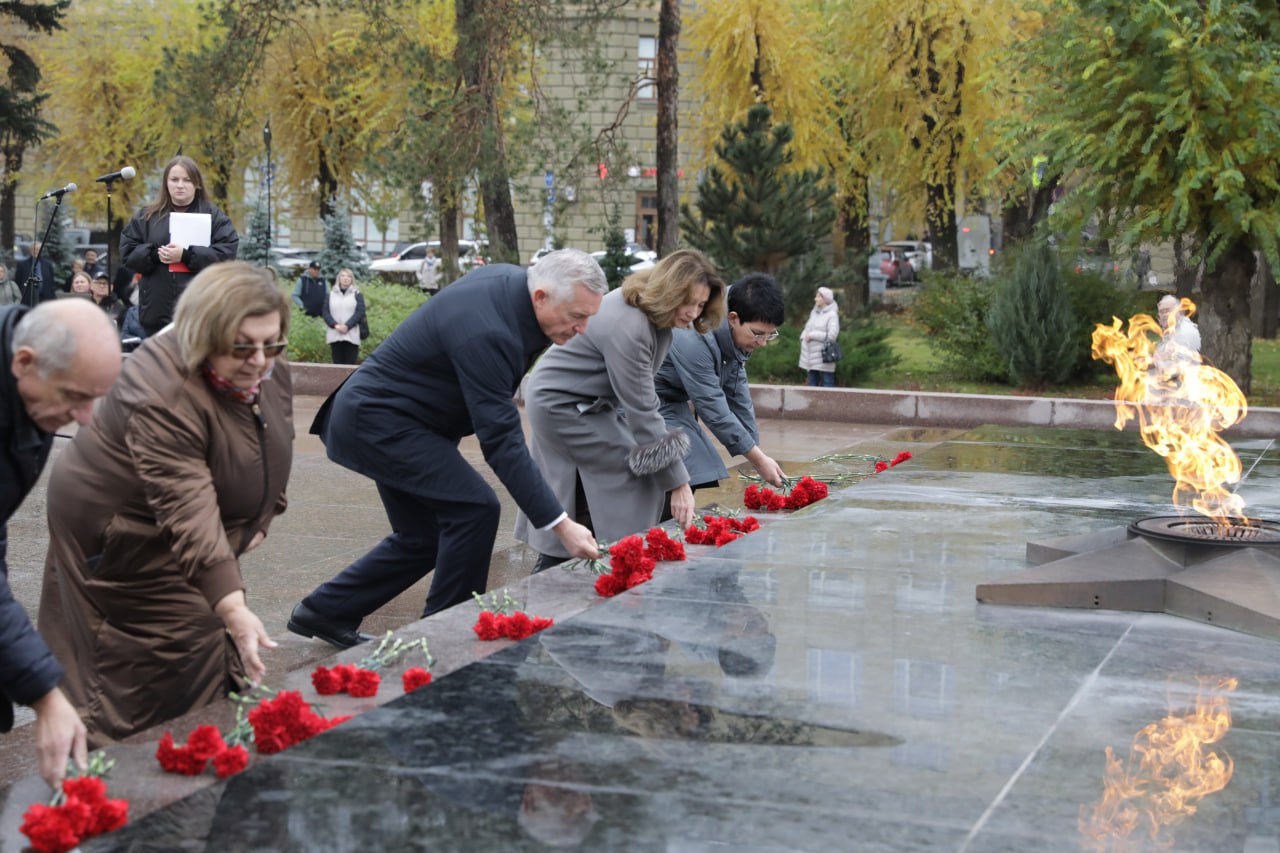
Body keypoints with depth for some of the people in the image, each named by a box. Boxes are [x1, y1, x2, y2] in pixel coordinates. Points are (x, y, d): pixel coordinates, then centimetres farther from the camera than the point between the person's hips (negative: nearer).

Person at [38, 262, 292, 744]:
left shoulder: (269, 376, -9)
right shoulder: (164, 396, -36)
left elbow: (272, 451, 11)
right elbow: (190, 515, -42)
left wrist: (260, 518, 3)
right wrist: (233, 610, -47)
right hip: (123, 538, -8)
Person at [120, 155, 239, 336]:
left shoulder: (213, 215, 4)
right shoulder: (147, 216, 11)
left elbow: (228, 252, -7)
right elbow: (127, 252, 8)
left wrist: (186, 255, -17)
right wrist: (154, 254, -12)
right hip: (158, 309, 2)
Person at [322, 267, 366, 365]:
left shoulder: (357, 295, 9)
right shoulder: (331, 294, 15)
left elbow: (360, 312, -2)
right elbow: (325, 311, 6)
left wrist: (347, 326, -14)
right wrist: (335, 325, -10)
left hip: (351, 336, -2)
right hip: (334, 335, 2)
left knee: (350, 364, -5)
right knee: (337, 364, 2)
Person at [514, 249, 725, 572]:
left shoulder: (656, 316, -5)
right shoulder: (627, 327, -34)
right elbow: (642, 410, -33)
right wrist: (677, 482, -30)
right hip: (561, 406, -10)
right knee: (637, 476, -13)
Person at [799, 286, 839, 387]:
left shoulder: (832, 315, -8)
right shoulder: (814, 312, 13)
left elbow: (831, 335, -17)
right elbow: (807, 328, 21)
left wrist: (812, 335, -14)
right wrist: (804, 337, -1)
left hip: (824, 355, -7)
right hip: (811, 355, 7)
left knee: (827, 383, -2)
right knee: (811, 382, 12)